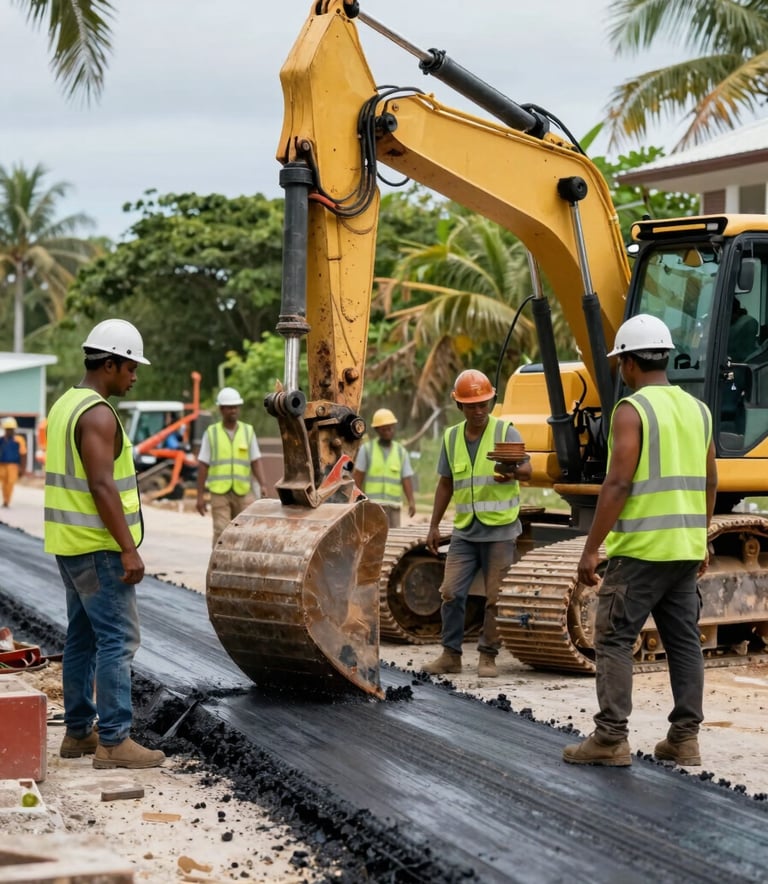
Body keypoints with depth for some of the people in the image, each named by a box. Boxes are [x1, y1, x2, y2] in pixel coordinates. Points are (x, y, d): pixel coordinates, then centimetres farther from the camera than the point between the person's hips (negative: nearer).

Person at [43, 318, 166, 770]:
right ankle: (114, 741, -8)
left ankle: (78, 732, 19)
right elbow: (101, 486, -23)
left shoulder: (66, 406, 14)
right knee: (118, 638, -8)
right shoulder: (98, 414, -17)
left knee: (84, 637, 14)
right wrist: (129, 549, -22)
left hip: (71, 544, 10)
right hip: (97, 547, -10)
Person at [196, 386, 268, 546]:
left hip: (243, 492, 2)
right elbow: (203, 466, 3)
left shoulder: (248, 432, 7)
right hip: (219, 492, -2)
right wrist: (200, 495, 0)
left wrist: (263, 484, -9)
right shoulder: (211, 433, 3)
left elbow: (256, 462, 6)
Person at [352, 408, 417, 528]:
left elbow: (407, 479, 1)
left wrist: (411, 501, -13)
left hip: (393, 506, 3)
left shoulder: (401, 452, 9)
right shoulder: (366, 449, 3)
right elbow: (357, 477, 1)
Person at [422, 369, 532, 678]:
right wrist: (434, 526, 14)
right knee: (451, 592, 0)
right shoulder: (451, 437, 9)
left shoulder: (505, 432, -3)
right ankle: (451, 654, 12)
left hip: (500, 530, -4)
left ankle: (488, 656, 11)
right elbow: (445, 484, 16)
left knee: (495, 598, 0)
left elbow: (527, 468, -13)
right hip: (464, 531, 4)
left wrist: (513, 473, -37)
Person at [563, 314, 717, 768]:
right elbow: (710, 483, 15)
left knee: (615, 639, -1)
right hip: (685, 547, 7)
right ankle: (684, 738, 13)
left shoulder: (632, 410, -11)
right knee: (684, 640, 11)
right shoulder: (697, 409, 10)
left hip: (639, 547, -7)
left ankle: (611, 739, -2)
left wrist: (591, 548, -14)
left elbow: (618, 484, -17)